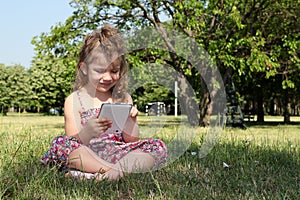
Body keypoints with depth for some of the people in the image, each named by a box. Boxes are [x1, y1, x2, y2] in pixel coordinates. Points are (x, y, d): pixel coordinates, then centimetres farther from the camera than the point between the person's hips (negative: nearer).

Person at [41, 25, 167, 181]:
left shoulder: (124, 99, 10)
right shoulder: (74, 101, 2)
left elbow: (132, 141, 8)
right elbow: (72, 144, -4)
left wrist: (130, 121, -13)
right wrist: (88, 131, -25)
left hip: (119, 154, 3)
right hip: (87, 156, -2)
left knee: (157, 147, -18)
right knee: (59, 143, -28)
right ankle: (119, 171, -29)